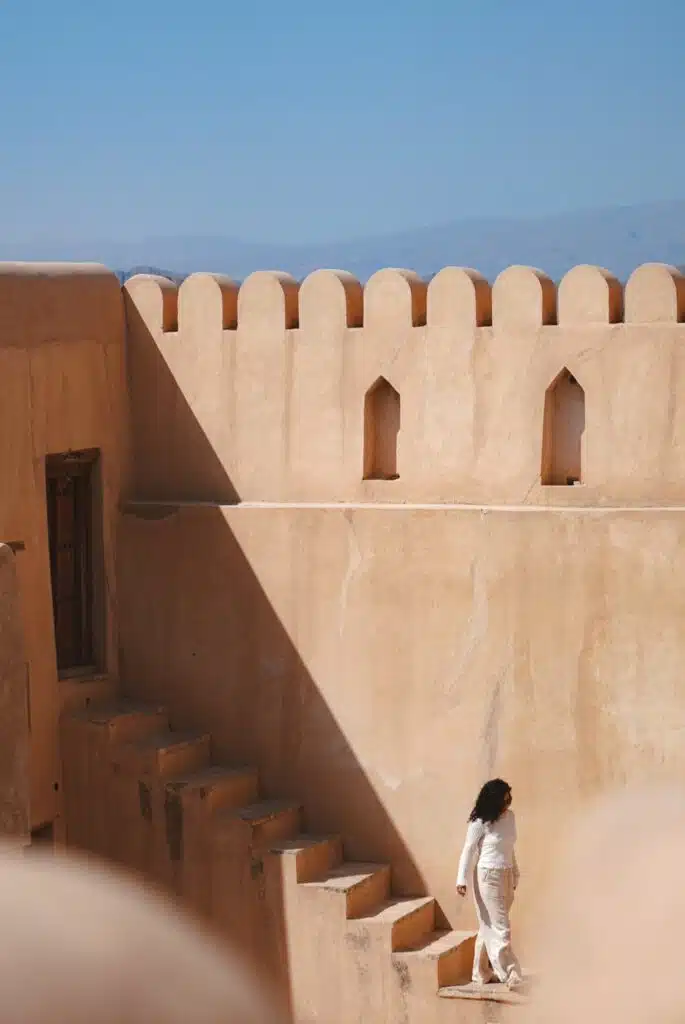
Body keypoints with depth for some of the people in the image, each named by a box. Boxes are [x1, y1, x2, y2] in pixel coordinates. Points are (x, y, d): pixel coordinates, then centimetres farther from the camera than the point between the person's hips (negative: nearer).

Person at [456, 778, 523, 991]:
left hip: (506, 877, 7)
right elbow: (468, 851, -10)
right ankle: (510, 975, -4)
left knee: (490, 927, 14)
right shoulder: (480, 823, -14)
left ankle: (482, 973, 23)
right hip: (488, 877, -7)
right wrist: (462, 880, -15)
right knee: (500, 928, -6)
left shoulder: (510, 817, 5)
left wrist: (514, 876, 20)